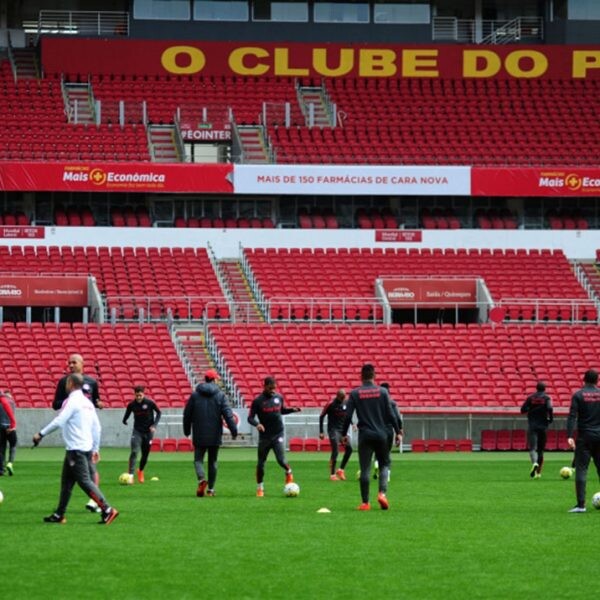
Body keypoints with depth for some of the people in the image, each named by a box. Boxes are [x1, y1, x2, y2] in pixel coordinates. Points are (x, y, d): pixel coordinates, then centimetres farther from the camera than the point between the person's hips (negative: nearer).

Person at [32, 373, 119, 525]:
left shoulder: (72, 401, -12)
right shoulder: (87, 402, 14)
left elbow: (58, 421, -22)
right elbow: (96, 427, 15)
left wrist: (41, 434, -15)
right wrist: (96, 448, 19)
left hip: (76, 449, -9)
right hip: (87, 448, 9)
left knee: (85, 481, -10)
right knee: (66, 481, 14)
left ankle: (108, 510, -16)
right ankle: (59, 515, 18)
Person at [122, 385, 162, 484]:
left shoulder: (150, 403, -9)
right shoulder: (132, 405, -5)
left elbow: (158, 413, 1)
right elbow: (127, 414, 10)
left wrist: (154, 425, -7)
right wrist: (124, 420, -6)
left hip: (148, 431, 0)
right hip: (137, 431, 0)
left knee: (145, 454, 9)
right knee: (134, 452, -17)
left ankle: (141, 471, 36)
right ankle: (131, 475, -19)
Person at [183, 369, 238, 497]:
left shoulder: (195, 395, 2)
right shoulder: (220, 395, -2)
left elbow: (187, 414, 7)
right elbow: (228, 414, -10)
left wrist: (187, 430, 19)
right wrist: (234, 430, -9)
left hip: (199, 435, 0)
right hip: (215, 435, 0)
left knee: (198, 459, 4)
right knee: (212, 461, 11)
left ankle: (201, 478, -25)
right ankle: (211, 489, 12)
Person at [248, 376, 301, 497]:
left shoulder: (279, 397, 3)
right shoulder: (258, 401, -7)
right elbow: (250, 418, -8)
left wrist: (292, 409, 2)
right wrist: (257, 424, -28)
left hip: (278, 435, 1)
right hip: (264, 436, -1)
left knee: (281, 460, -14)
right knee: (261, 463, 5)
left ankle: (288, 472, 19)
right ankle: (260, 488, 20)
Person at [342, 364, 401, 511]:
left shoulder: (355, 393, 1)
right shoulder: (382, 392, 1)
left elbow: (348, 416, -1)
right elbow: (390, 414, -1)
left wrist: (344, 434, 9)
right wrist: (397, 432, 6)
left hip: (364, 435, 0)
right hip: (381, 434, 0)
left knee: (365, 469, 2)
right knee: (384, 464, 14)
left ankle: (365, 502, 0)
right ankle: (382, 493, -8)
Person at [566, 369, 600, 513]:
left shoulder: (578, 395, -2)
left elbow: (572, 416, -12)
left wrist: (570, 436, -16)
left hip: (584, 436, -3)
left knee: (581, 469, -3)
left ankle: (581, 504, -11)